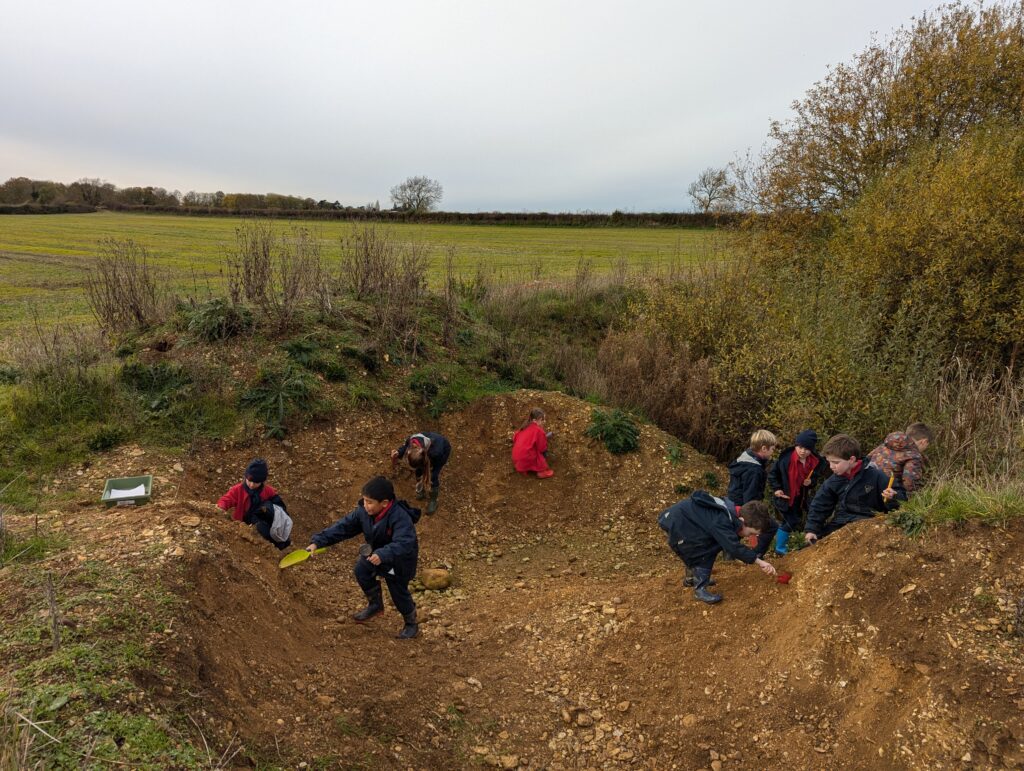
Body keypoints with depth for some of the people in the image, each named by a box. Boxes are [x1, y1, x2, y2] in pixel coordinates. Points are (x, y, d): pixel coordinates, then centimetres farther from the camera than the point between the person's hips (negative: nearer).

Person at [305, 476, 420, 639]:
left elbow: (403, 544, -46)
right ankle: (375, 604, 18)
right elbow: (342, 527, -15)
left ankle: (411, 624, 29)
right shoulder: (363, 512, -16)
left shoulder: (400, 517, -36)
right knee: (361, 571, -9)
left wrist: (383, 555, -60)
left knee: (399, 592, 1)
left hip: (400, 560, -6)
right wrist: (317, 541, -23)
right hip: (377, 552, 6)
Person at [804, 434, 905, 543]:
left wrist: (892, 497, -29)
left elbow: (901, 496, -4)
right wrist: (811, 529, 1)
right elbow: (820, 506, 10)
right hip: (840, 523, 5)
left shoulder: (875, 475, -11)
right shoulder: (833, 481, 4)